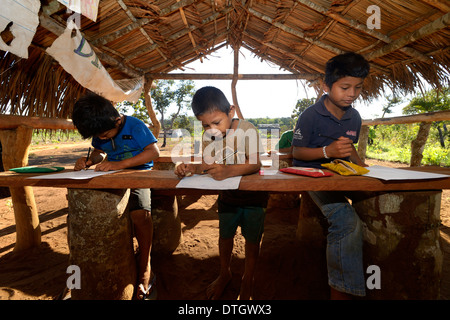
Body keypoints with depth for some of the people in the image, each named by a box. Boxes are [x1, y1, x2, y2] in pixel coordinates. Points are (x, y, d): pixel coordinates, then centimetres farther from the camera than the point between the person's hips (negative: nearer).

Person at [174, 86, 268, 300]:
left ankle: (248, 279, 35)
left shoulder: (246, 130, -25)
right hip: (227, 194, 4)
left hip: (253, 194, -4)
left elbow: (255, 164, -32)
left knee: (252, 238, 10)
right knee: (225, 235, 17)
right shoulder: (208, 136, -9)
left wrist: (228, 170, -48)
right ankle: (225, 274, 43)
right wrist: (189, 168, -26)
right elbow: (208, 165, -6)